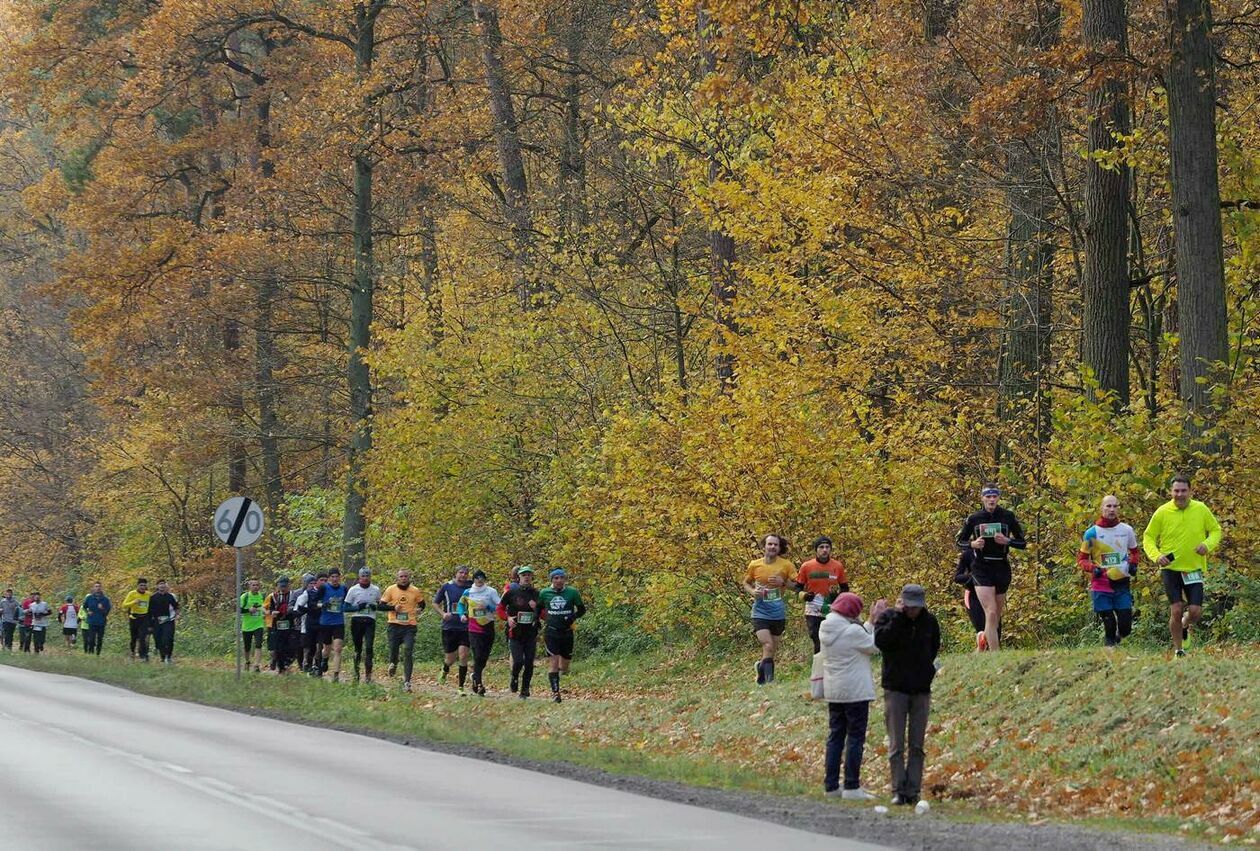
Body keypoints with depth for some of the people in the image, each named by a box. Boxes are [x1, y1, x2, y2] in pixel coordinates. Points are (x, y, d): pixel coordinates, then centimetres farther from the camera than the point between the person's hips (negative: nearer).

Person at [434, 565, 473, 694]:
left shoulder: (470, 587, 0)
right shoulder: (447, 587, 0)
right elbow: (435, 602, 10)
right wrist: (443, 613, -7)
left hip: (465, 627, 0)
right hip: (449, 627, 0)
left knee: (463, 655, -12)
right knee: (450, 658, 6)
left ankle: (461, 687, -4)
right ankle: (445, 670, 43)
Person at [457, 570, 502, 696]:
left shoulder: (491, 592, -1)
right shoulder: (467, 593, 5)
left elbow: (500, 607, -6)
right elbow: (461, 604, 21)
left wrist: (487, 607, -20)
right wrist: (462, 615, 4)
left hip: (488, 627, 1)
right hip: (474, 628, -1)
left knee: (485, 657, 9)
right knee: (478, 656, -12)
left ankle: (475, 676, 34)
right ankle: (478, 684, -12)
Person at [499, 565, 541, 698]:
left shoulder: (536, 594, 5)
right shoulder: (511, 592, 0)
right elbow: (500, 608, 9)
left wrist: (536, 607, -12)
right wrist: (507, 618, -9)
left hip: (531, 635, 2)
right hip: (515, 633, -2)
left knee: (529, 663, 1)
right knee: (518, 661, -12)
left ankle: (525, 690, 14)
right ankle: (515, 678, 19)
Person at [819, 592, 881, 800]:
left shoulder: (825, 629, 5)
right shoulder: (852, 631, -19)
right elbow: (872, 646, -5)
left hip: (833, 691, 7)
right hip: (855, 691, -7)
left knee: (835, 736, 13)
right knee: (855, 738, -2)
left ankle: (831, 785, 14)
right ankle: (851, 787, -3)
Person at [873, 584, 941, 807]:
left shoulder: (929, 621, 5)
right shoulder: (888, 617, -5)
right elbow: (880, 640, -23)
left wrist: (927, 668, 10)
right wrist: (898, 616, -23)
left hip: (921, 690, 3)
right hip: (895, 689, -3)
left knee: (917, 746, 4)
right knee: (897, 745, -4)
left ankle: (914, 791, 7)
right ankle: (899, 790, -2)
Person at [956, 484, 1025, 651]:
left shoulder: (1008, 516, 0)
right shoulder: (974, 519, 0)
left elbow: (1022, 543, 4)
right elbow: (960, 542, 9)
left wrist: (1007, 541, -16)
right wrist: (973, 544, -12)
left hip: (1002, 568, 2)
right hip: (981, 569, -2)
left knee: (997, 615, 9)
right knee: (991, 613, -15)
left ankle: (984, 648, 31)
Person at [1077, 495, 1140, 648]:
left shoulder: (1127, 530, 6)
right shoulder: (1092, 533, -2)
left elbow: (1135, 552, 22)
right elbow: (1081, 559, 5)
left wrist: (1133, 563, 1)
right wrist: (1092, 568, -15)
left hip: (1122, 584, 2)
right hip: (1101, 585, -2)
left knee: (1125, 626, -2)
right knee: (1109, 625, -5)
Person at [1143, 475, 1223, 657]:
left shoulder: (1201, 509, -1)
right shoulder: (1162, 512, -5)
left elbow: (1216, 530, 9)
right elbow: (1148, 537, 3)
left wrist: (1208, 544, -12)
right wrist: (1156, 555, -15)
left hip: (1194, 568, 1)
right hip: (1170, 568, -1)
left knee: (1196, 611, -5)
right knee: (1176, 610, -6)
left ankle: (1185, 625, 32)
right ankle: (1178, 649, 10)